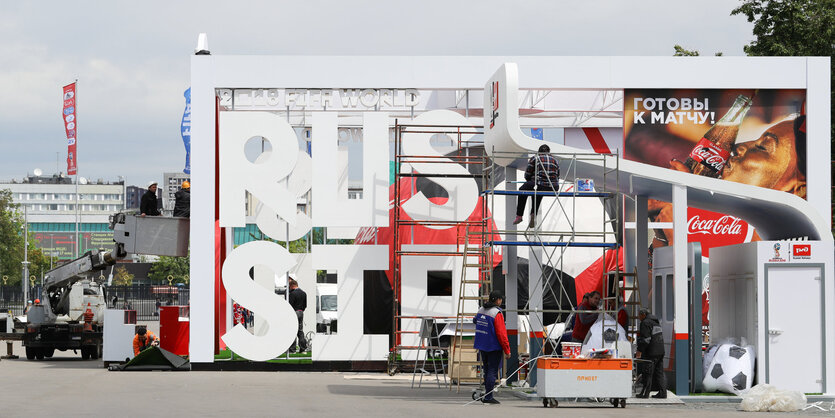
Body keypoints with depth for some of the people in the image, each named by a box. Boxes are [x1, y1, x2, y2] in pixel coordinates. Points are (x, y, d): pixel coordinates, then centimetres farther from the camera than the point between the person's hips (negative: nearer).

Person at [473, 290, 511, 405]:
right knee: (492, 372, -3)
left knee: (487, 371, 16)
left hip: (482, 346, 8)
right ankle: (488, 397, -5)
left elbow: (475, 320, 27)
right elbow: (501, 333, -18)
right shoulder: (497, 313, -17)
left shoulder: (481, 310, 6)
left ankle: (487, 395, 20)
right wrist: (507, 350, -14)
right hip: (494, 347, -8)